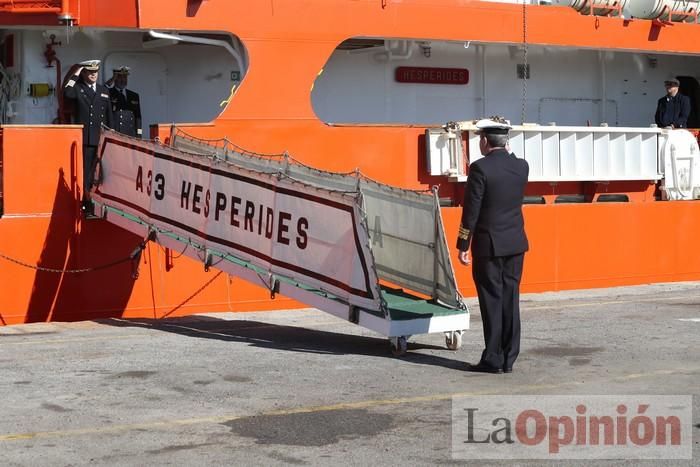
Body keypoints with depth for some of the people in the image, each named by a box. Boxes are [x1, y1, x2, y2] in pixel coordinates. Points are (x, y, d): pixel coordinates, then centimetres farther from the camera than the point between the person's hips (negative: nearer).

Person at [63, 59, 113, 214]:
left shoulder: (104, 91, 15)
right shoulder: (77, 88, 4)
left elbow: (109, 115, 18)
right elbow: (67, 94, -20)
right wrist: (75, 76, -14)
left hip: (101, 139, 3)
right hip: (84, 139, -3)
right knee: (84, 173, -3)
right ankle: (86, 204, 0)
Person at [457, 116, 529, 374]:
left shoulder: (480, 168, -14)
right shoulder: (521, 166, 2)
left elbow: (471, 210, -13)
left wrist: (463, 245, -5)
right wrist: (505, 153, 14)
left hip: (489, 245, -5)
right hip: (516, 243, 5)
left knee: (492, 302, 0)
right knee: (510, 300, 8)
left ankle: (493, 359, 4)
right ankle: (509, 359, 12)